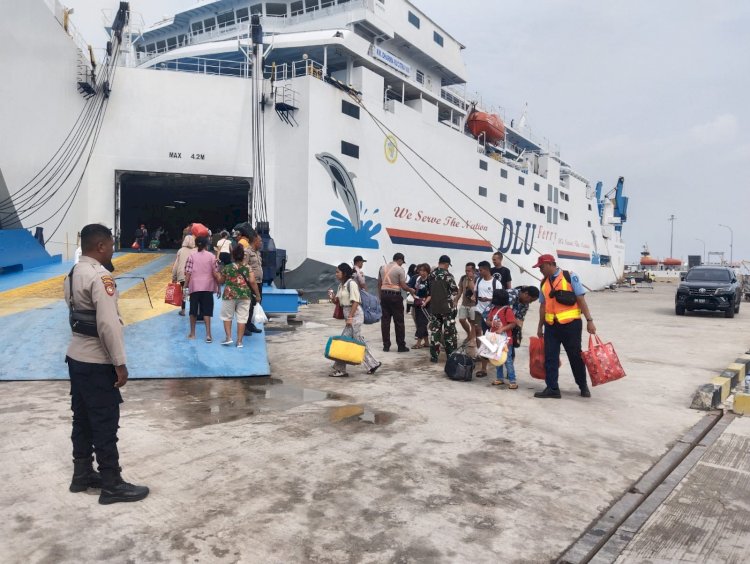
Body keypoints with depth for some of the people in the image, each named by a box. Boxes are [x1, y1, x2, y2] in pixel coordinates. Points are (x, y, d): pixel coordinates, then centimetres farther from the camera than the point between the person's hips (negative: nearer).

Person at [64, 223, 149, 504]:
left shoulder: (73, 274, 8)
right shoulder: (100, 277, -21)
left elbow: (76, 313, 13)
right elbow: (109, 324, -25)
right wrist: (120, 363, -19)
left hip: (76, 357, 9)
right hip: (97, 362, -9)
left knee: (82, 419, 18)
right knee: (105, 424, 0)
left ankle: (82, 475, 31)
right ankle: (112, 486, 11)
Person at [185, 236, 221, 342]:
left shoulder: (191, 256, 0)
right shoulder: (211, 256, -1)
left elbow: (188, 273, -4)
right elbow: (215, 274, -3)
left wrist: (185, 286, 5)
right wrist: (218, 286, 7)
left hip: (194, 287, 1)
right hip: (207, 287, -1)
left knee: (193, 310, 12)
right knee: (207, 311, 2)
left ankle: (192, 333, 23)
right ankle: (208, 334, -7)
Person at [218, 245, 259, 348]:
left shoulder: (227, 268, 0)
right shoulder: (248, 268, 1)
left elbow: (221, 281, 10)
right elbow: (252, 282, -7)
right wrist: (257, 294, 1)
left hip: (229, 295, -1)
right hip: (245, 295, 1)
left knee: (227, 316, 15)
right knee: (242, 318, 5)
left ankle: (228, 337, 7)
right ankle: (239, 341, 6)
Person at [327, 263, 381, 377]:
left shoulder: (351, 284, -12)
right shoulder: (341, 285, 14)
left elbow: (355, 302, -18)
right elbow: (338, 300, 17)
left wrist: (350, 317, -21)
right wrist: (332, 297, -4)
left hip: (355, 315, -9)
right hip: (349, 316, 9)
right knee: (359, 341, 11)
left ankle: (340, 369, 0)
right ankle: (372, 364, 19)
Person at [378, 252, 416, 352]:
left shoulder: (383, 268, 11)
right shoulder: (400, 269, -6)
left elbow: (379, 284, 13)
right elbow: (403, 286, -9)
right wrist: (411, 290, 9)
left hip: (384, 295, 5)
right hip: (395, 296, -5)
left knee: (385, 321, 7)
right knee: (399, 321, 2)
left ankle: (386, 345, 9)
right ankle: (401, 346, 6)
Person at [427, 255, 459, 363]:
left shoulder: (431, 275, 6)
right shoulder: (448, 275, -12)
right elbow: (455, 292, -9)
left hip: (434, 307, 5)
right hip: (447, 307, -5)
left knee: (434, 331, 9)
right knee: (449, 332, 3)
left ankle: (434, 355, 10)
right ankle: (452, 355, 7)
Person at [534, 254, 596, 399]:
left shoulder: (570, 277, -6)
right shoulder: (544, 282, 9)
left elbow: (581, 299, -7)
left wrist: (589, 320, -11)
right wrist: (540, 326, 16)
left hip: (571, 324, -5)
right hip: (551, 325, 5)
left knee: (575, 356, 8)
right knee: (550, 357, 3)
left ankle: (583, 386, 26)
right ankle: (552, 388, 12)